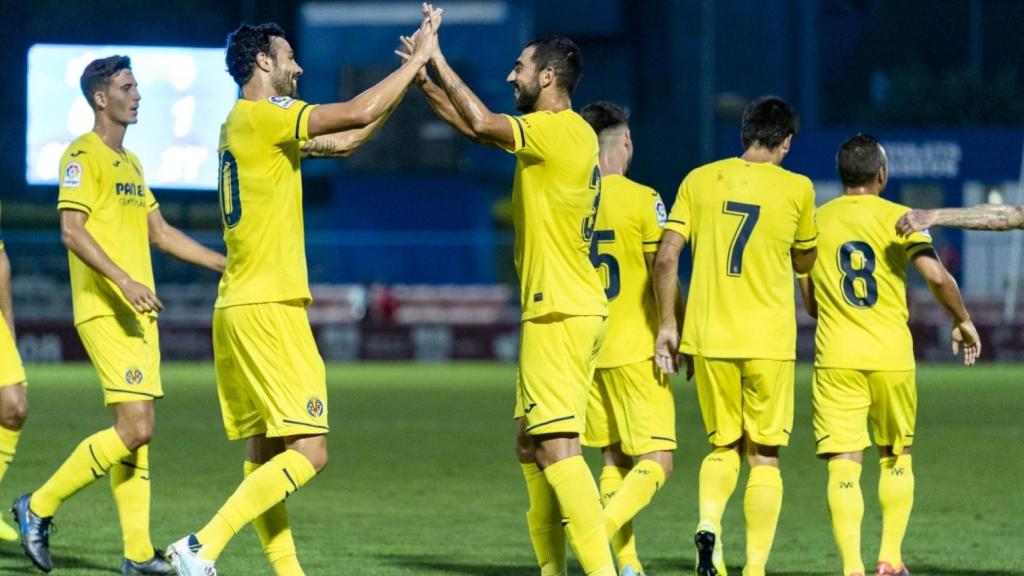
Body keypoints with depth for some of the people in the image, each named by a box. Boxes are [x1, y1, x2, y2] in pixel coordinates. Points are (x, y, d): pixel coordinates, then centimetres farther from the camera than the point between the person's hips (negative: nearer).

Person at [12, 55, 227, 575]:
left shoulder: (131, 162, 19)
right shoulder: (82, 156, -8)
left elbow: (159, 232, 25)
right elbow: (72, 231, -17)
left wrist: (229, 265, 21)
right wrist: (124, 282, -26)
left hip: (138, 311, 9)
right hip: (105, 311, -9)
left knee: (136, 429, 5)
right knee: (135, 428, -15)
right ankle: (39, 507, -4)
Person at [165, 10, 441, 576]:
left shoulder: (249, 122, 18)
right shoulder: (261, 116, -10)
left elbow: (343, 141, 24)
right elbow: (358, 113, -18)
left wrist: (407, 78, 21)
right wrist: (418, 58, -7)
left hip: (240, 310, 10)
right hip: (268, 309, -10)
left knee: (264, 453, 8)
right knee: (307, 453, -10)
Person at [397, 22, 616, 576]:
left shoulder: (561, 130, -14)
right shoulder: (554, 132, 16)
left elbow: (481, 124, -26)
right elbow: (477, 126, 26)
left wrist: (439, 61, -15)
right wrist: (424, 79, 20)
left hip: (560, 312, -10)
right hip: (557, 308, 10)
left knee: (557, 447, -15)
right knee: (530, 445, 15)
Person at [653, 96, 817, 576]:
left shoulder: (700, 180, 3)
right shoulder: (796, 188, -2)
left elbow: (666, 258, -1)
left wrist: (668, 324, 7)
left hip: (708, 337, 2)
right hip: (769, 339, -2)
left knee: (723, 446, 16)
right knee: (765, 455, 7)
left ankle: (708, 523, -12)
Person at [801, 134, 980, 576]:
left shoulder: (815, 222, 6)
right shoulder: (897, 217, -2)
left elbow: (809, 303, 12)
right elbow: (936, 277, -14)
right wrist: (962, 321, 1)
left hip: (835, 357, 1)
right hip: (892, 356, -1)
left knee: (843, 465, -4)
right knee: (897, 456, 19)